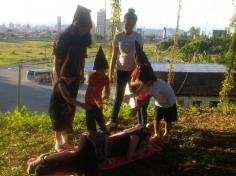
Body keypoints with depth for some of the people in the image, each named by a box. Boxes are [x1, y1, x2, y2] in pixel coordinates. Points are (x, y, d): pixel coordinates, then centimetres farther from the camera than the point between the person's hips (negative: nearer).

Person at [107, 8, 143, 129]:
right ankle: (113, 120, 14)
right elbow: (114, 57, 1)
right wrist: (110, 74, 0)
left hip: (134, 70, 0)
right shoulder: (118, 36, -2)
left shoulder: (138, 37, -4)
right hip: (121, 70, 1)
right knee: (119, 96, 5)